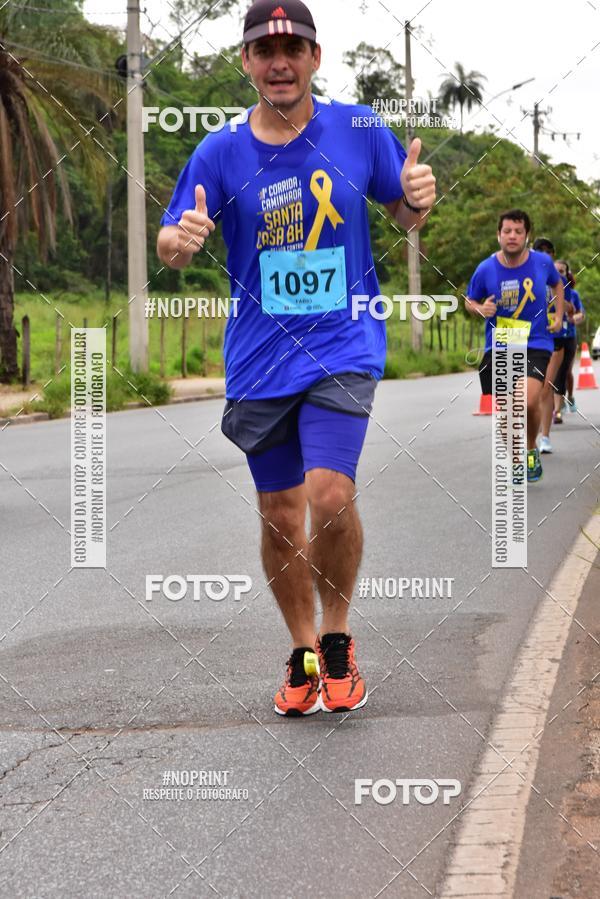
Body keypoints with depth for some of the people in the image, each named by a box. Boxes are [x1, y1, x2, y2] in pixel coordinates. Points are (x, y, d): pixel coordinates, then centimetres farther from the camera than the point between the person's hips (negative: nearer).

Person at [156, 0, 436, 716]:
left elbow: (404, 216, 12)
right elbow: (170, 245, 1)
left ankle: (337, 638, 7)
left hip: (343, 349, -2)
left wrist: (415, 199, -13)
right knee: (279, 514, 7)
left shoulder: (359, 131, -1)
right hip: (258, 360, 2)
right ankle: (304, 655, 26)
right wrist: (180, 240, -23)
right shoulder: (220, 152, -1)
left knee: (330, 495, -18)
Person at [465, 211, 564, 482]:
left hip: (535, 345, -1)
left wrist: (559, 316, 8)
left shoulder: (542, 262, -4)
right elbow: (470, 301, 9)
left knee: (529, 402, -22)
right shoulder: (486, 269, -7)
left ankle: (531, 449, 8)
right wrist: (481, 309, -13)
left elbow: (557, 284, 19)